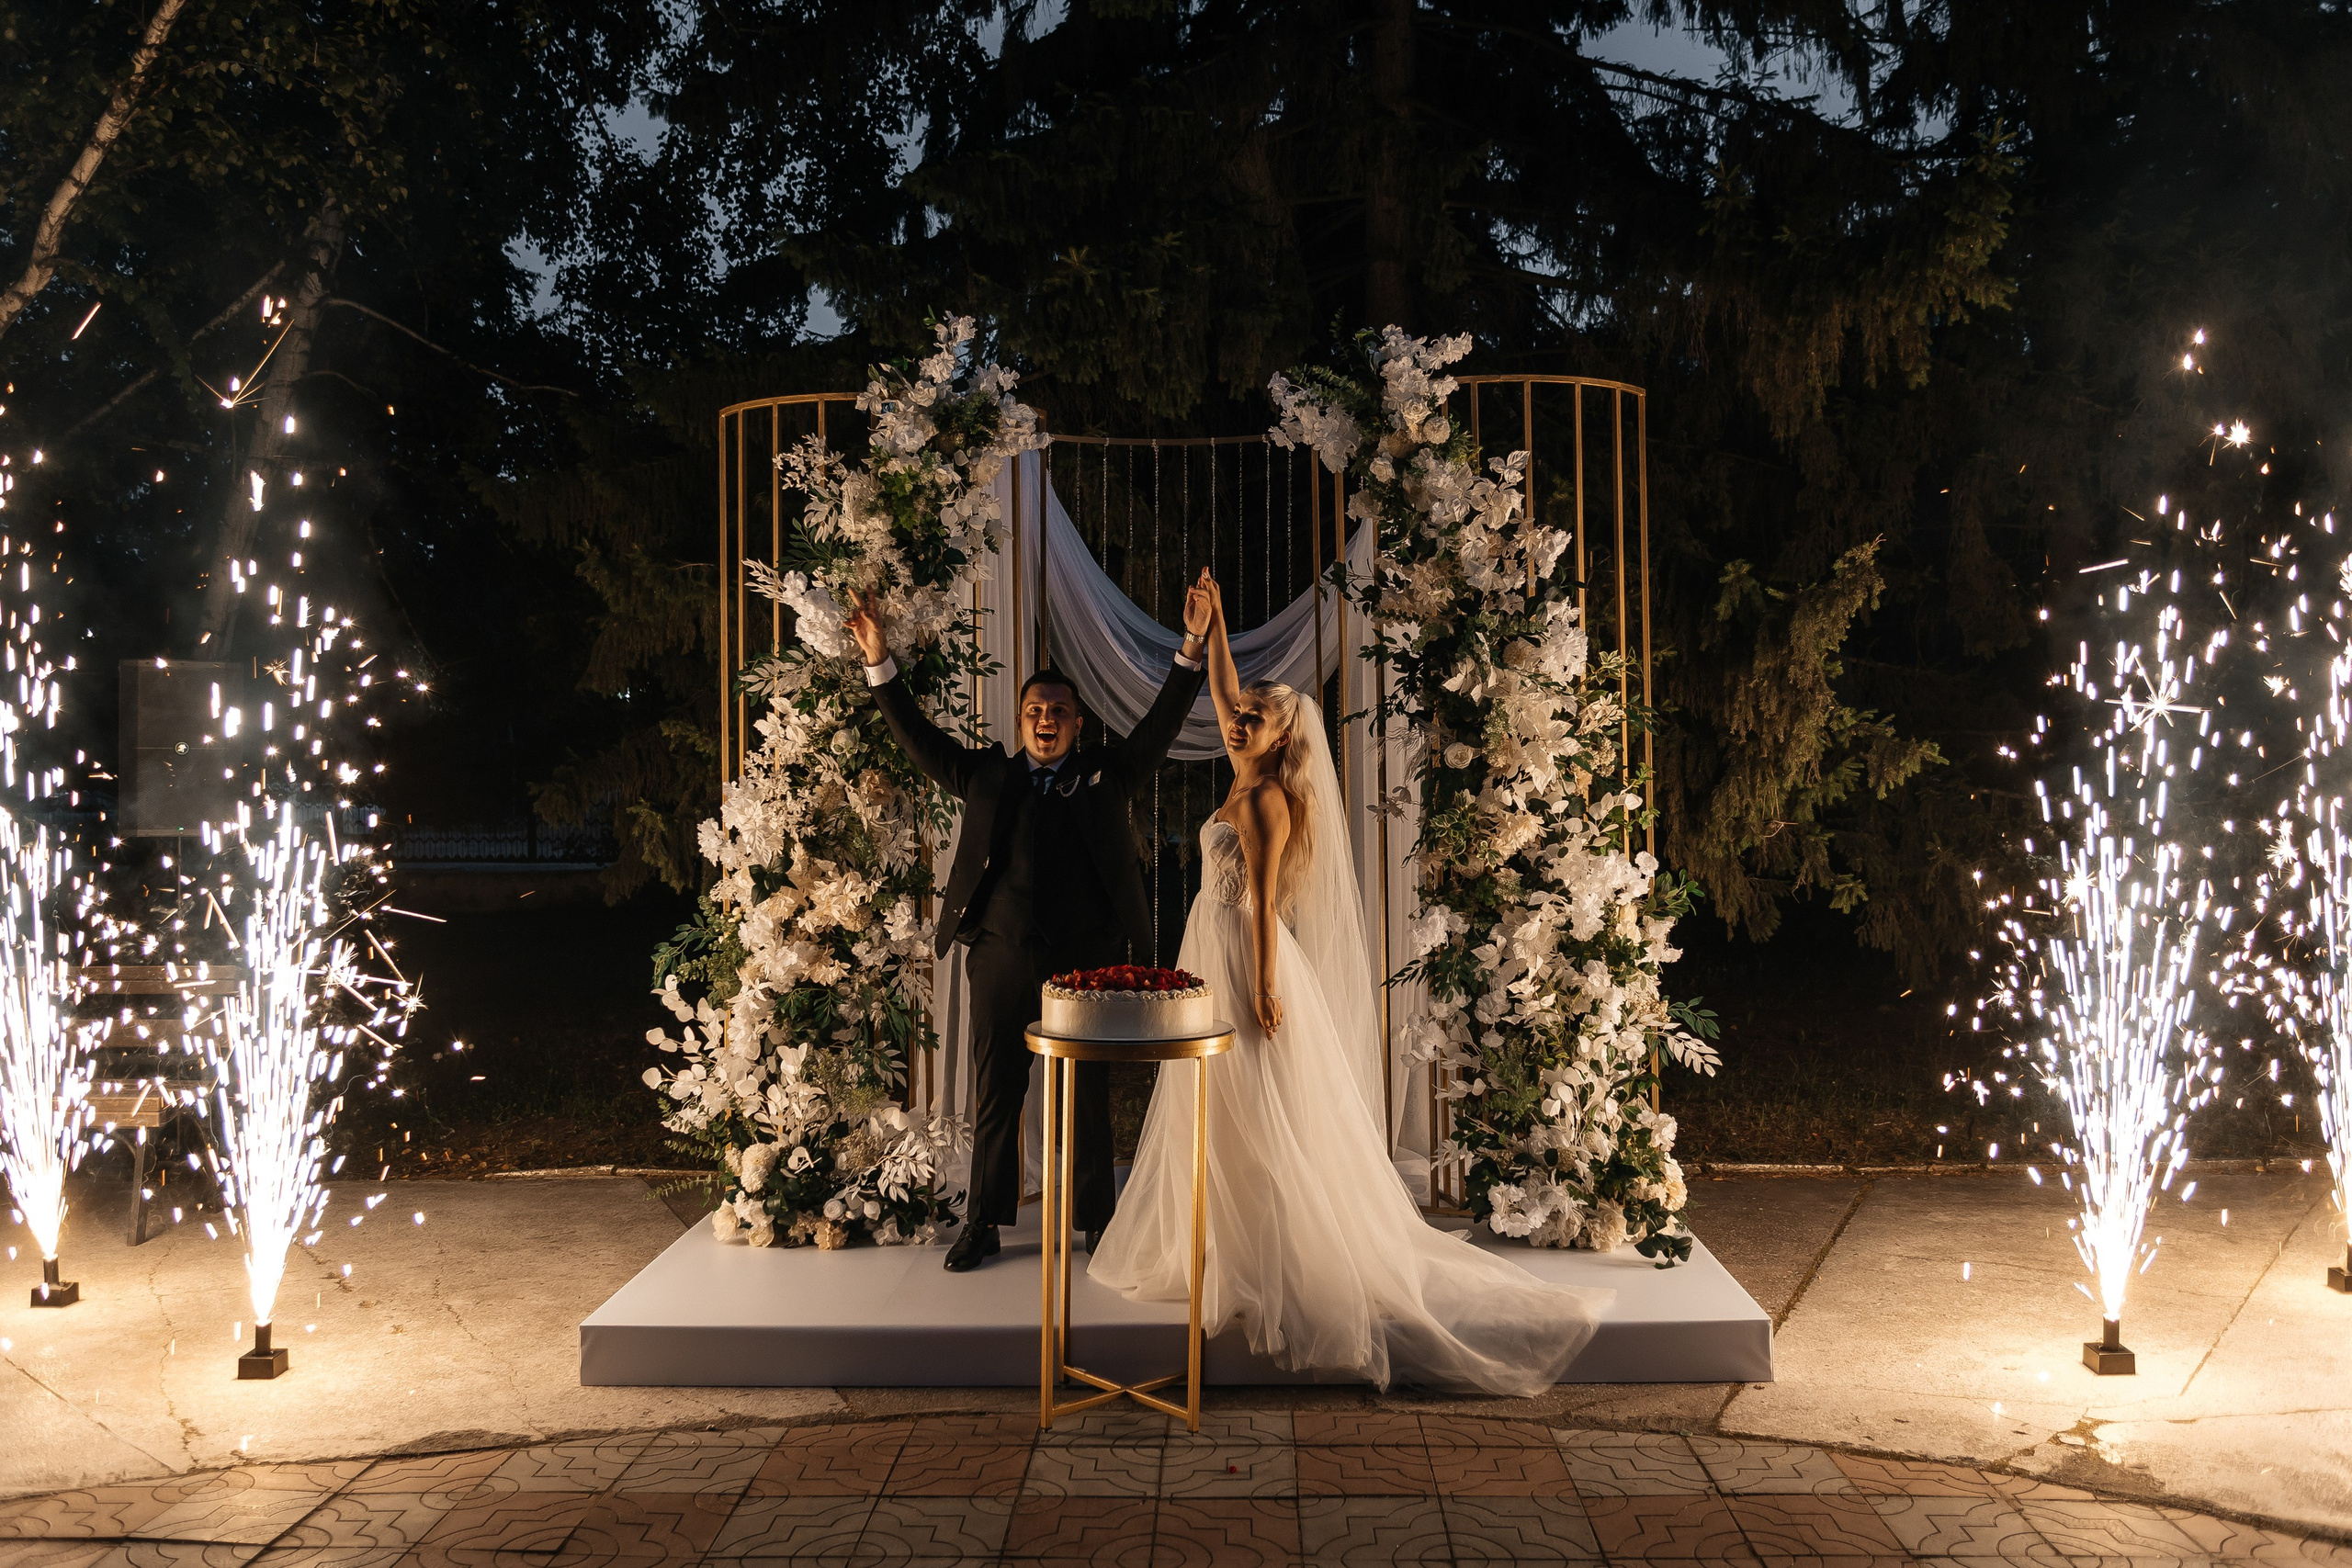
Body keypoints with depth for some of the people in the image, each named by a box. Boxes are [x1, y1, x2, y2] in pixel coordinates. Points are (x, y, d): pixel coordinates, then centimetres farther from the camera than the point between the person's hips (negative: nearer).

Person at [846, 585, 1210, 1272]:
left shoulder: (1107, 775, 9)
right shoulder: (986, 774, 11)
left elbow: (1162, 725, 2)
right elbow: (920, 738, 7)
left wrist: (1192, 648, -8)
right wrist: (878, 663, -2)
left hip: (1086, 960, -1)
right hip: (1001, 958, 1)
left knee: (1089, 1097, 7)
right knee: (994, 1096, 8)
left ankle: (1096, 1222, 20)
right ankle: (983, 1225, 21)